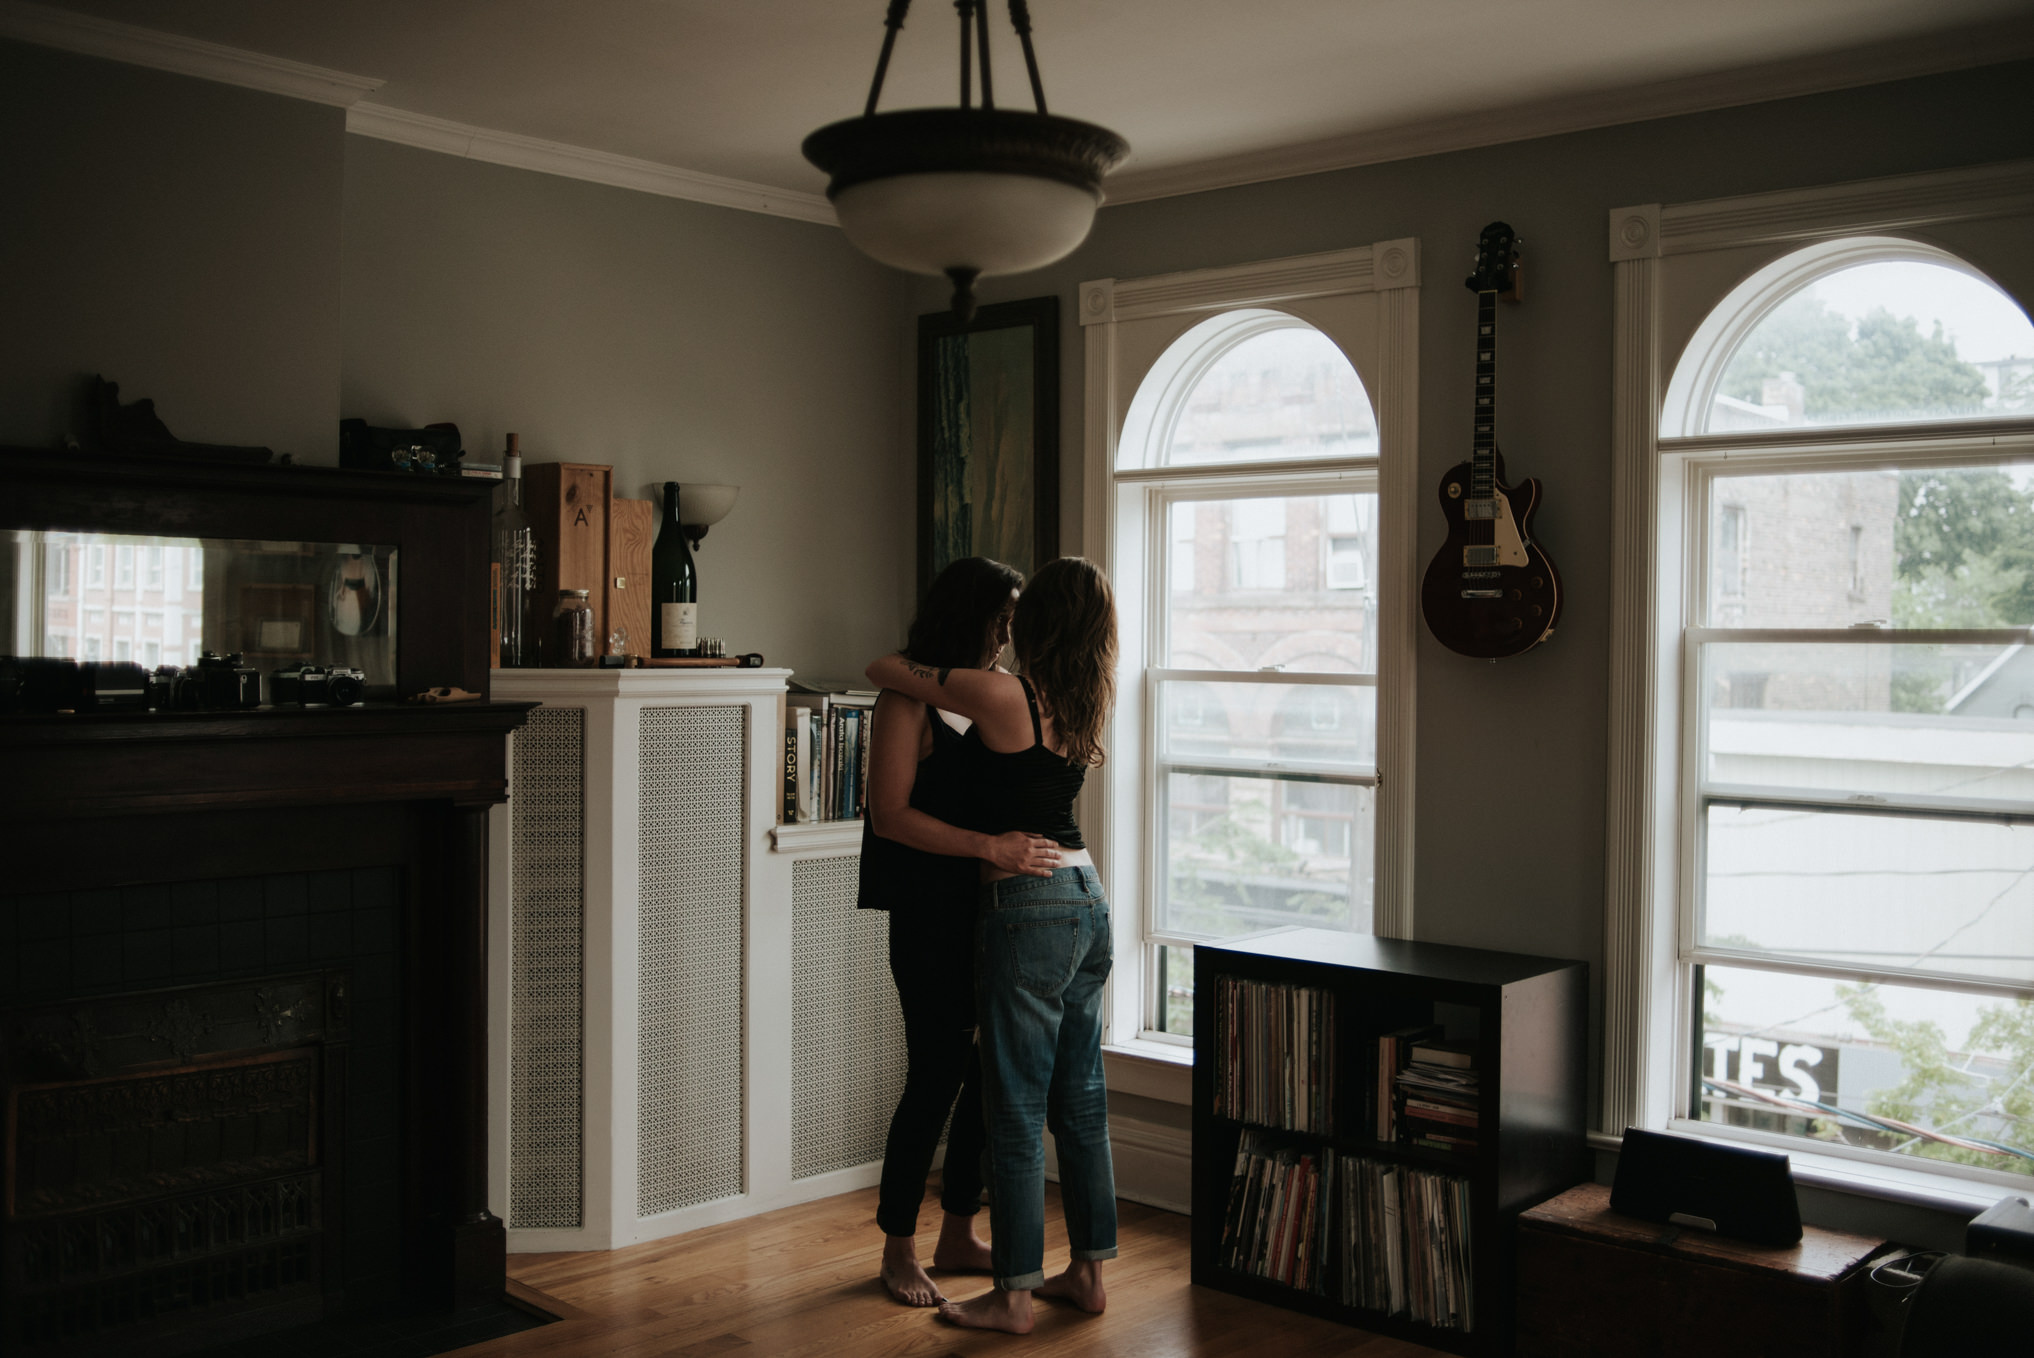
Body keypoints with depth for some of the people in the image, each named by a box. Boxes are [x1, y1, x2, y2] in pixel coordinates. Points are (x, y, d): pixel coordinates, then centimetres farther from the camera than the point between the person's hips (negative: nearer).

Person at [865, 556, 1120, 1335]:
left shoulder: (1001, 695, -14)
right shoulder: (1080, 710, 8)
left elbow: (881, 671, -3)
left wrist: (907, 665, 19)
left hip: (1030, 911, -8)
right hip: (1087, 901, 8)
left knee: (1017, 1113, 1)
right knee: (1081, 1103, 15)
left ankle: (1014, 1294, 10)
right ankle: (1089, 1272, 25)